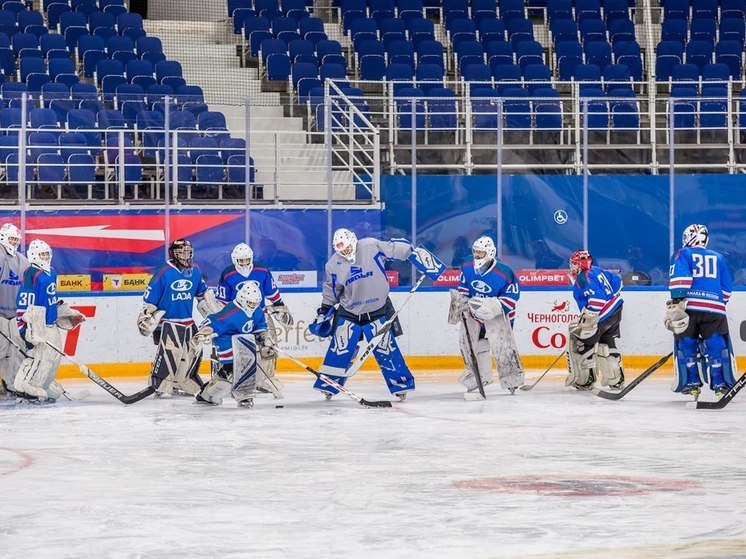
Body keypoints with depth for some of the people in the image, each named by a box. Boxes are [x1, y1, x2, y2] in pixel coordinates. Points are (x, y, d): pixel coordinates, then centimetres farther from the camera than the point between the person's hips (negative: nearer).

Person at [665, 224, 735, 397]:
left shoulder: (682, 254, 11)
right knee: (717, 347, 6)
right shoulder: (718, 258, 23)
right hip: (715, 310, 2)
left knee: (686, 346, 9)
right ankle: (721, 384, 0)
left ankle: (691, 384, 5)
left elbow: (679, 278, -6)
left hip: (689, 307, -2)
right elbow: (726, 287, 22)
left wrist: (676, 302, -12)